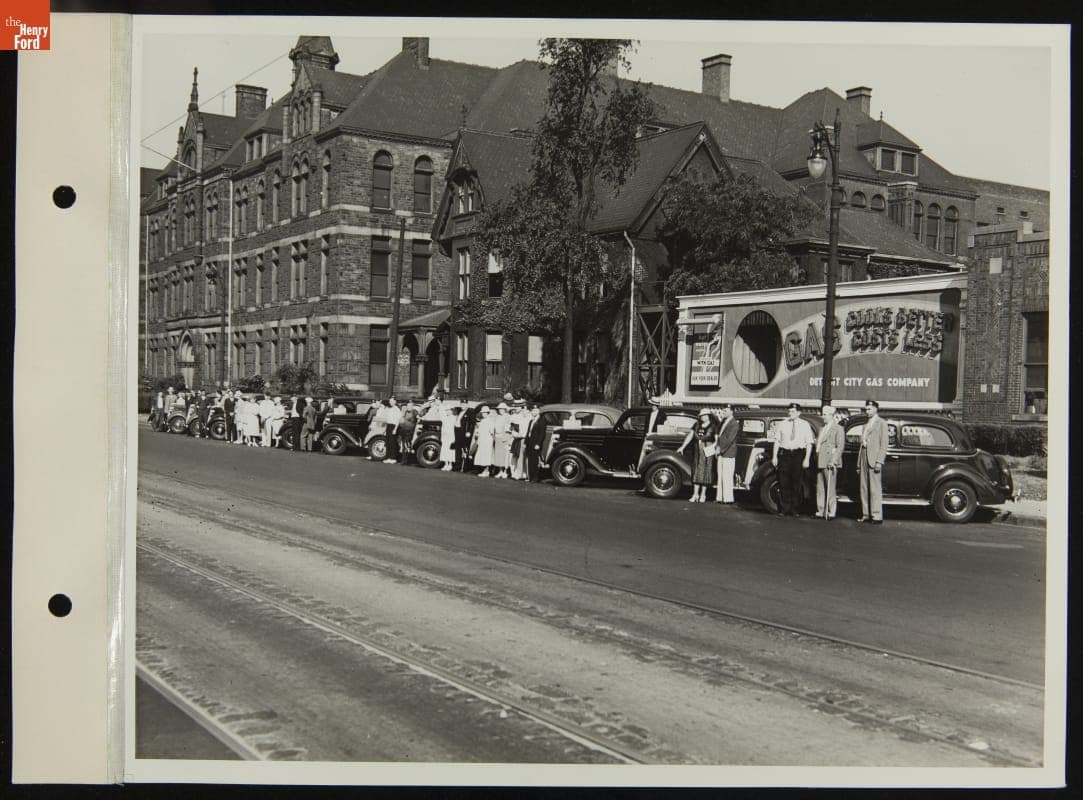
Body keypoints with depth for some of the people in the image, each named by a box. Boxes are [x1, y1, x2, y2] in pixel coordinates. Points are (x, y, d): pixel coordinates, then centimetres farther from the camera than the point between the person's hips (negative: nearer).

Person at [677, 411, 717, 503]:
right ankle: (695, 494, 8)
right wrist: (682, 447, 5)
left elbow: (717, 440, -5)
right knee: (696, 472, 4)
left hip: (707, 452, -4)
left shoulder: (713, 427, -3)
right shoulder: (697, 425, 9)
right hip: (697, 452, 4)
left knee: (705, 472, 0)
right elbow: (690, 436, 9)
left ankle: (703, 495, 8)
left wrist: (716, 449, -22)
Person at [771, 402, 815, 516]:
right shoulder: (782, 424, 9)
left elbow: (809, 444, 1)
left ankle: (794, 509, 10)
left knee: (797, 483, 2)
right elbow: (777, 441, 10)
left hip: (798, 454, -1)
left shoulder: (805, 425, 3)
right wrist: (774, 456, 3)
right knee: (784, 482, 0)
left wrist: (807, 459, -7)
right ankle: (784, 508, 8)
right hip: (784, 454, 1)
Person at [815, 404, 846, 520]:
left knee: (830, 489, -6)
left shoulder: (838, 429, -2)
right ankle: (821, 511, 11)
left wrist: (833, 460, -18)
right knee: (820, 488, 7)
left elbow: (840, 446, -9)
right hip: (820, 462, 8)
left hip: (830, 463, -8)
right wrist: (816, 460, 12)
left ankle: (831, 512, -3)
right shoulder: (822, 429, 21)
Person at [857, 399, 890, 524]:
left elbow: (884, 444, -7)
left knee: (875, 489, -9)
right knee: (864, 489, 6)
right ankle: (866, 515, 10)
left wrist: (879, 461, -16)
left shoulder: (881, 423, 1)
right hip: (864, 459, 7)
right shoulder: (865, 425, 22)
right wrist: (859, 464, 16)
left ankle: (877, 516, -10)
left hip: (874, 459, -7)